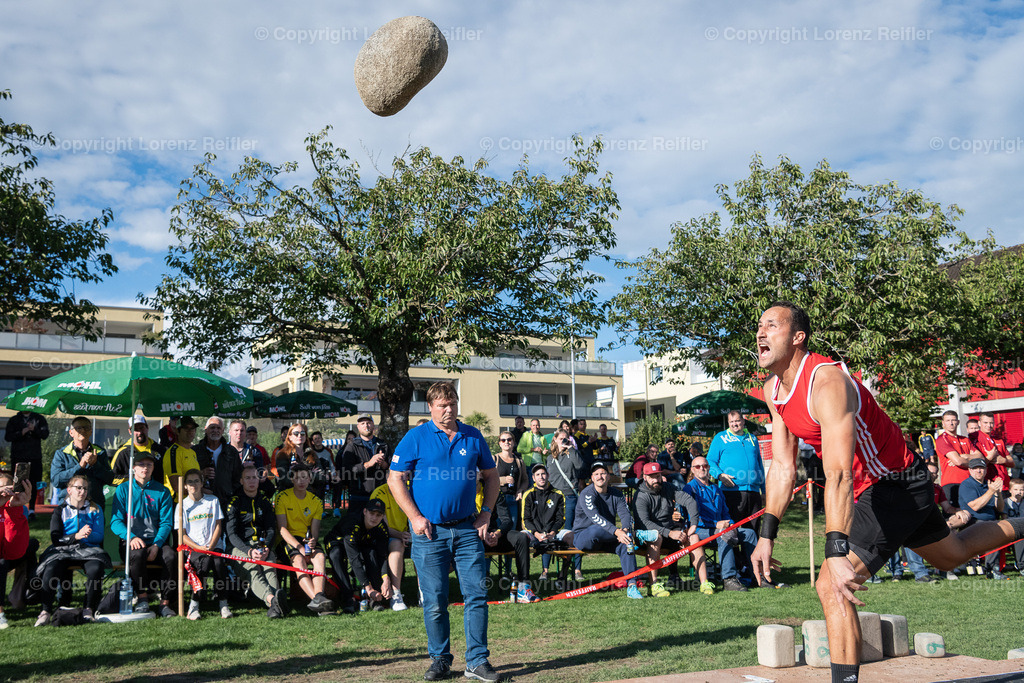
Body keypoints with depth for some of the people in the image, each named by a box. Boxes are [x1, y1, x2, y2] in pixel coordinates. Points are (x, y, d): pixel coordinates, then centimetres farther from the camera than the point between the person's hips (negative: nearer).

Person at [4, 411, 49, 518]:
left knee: (33, 483, -2)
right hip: (18, 457, 0)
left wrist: (34, 429, -17)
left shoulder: (39, 419, 10)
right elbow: (7, 437, 2)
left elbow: (45, 435, 1)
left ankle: (32, 509, 4)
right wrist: (21, 433, -14)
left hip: (35, 457, 0)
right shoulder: (13, 420, 11)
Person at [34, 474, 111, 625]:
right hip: (63, 550, 0)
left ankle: (89, 609, -23)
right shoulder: (60, 510, 14)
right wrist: (76, 536, -17)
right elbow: (55, 538, 1)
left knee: (96, 568, -34)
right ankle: (46, 611, -25)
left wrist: (88, 535, -17)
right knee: (51, 570, -33)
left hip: (88, 549, 0)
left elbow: (99, 537, 7)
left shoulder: (95, 510, 18)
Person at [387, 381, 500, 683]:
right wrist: (414, 517, -9)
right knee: (434, 601, 3)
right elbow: (395, 479, -1)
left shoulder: (473, 437, 8)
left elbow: (491, 476, 17)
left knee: (477, 594, -1)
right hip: (430, 531, -2)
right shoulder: (416, 437, -1)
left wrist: (486, 512, 5)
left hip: (467, 529, 2)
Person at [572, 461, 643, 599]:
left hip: (606, 539, 4)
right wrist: (617, 532, -42)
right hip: (582, 536, -4)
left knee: (625, 544, -27)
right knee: (597, 529, -38)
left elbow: (626, 514, -7)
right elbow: (595, 517, -28)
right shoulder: (586, 494, -12)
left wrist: (625, 529, -32)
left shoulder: (616, 494, 6)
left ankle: (631, 586, -30)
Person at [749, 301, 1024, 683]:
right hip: (871, 489, 9)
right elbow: (783, 467, 2)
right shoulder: (773, 390, -4)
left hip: (898, 486, -9)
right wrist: (767, 535, -4)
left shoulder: (827, 383, -31)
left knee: (831, 586, -21)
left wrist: (836, 554, -49)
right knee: (952, 555, 32)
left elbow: (839, 474, -42)